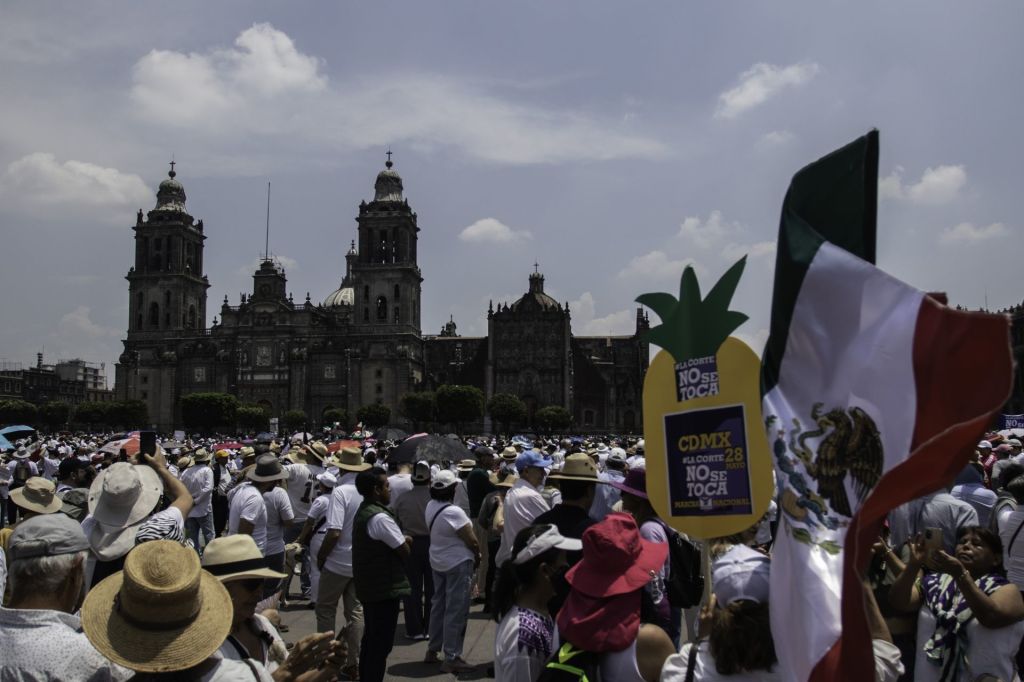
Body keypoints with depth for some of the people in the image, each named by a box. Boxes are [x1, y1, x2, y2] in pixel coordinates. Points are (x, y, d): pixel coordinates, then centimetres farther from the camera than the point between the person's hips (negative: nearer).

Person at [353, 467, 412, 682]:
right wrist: (405, 542, 3)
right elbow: (405, 551, -17)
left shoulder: (363, 511, 11)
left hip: (369, 586, 10)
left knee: (370, 640, 18)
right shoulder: (380, 517, -22)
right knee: (381, 645, -3)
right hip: (385, 588, -10)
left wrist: (401, 539, -1)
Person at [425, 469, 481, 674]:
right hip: (458, 564, -9)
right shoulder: (453, 512, -25)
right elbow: (472, 541, -19)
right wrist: (477, 557, -1)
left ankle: (432, 650, 27)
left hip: (438, 562, 9)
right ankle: (452, 659, 1)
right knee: (456, 610, -2)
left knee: (439, 605, 18)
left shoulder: (430, 506, -1)